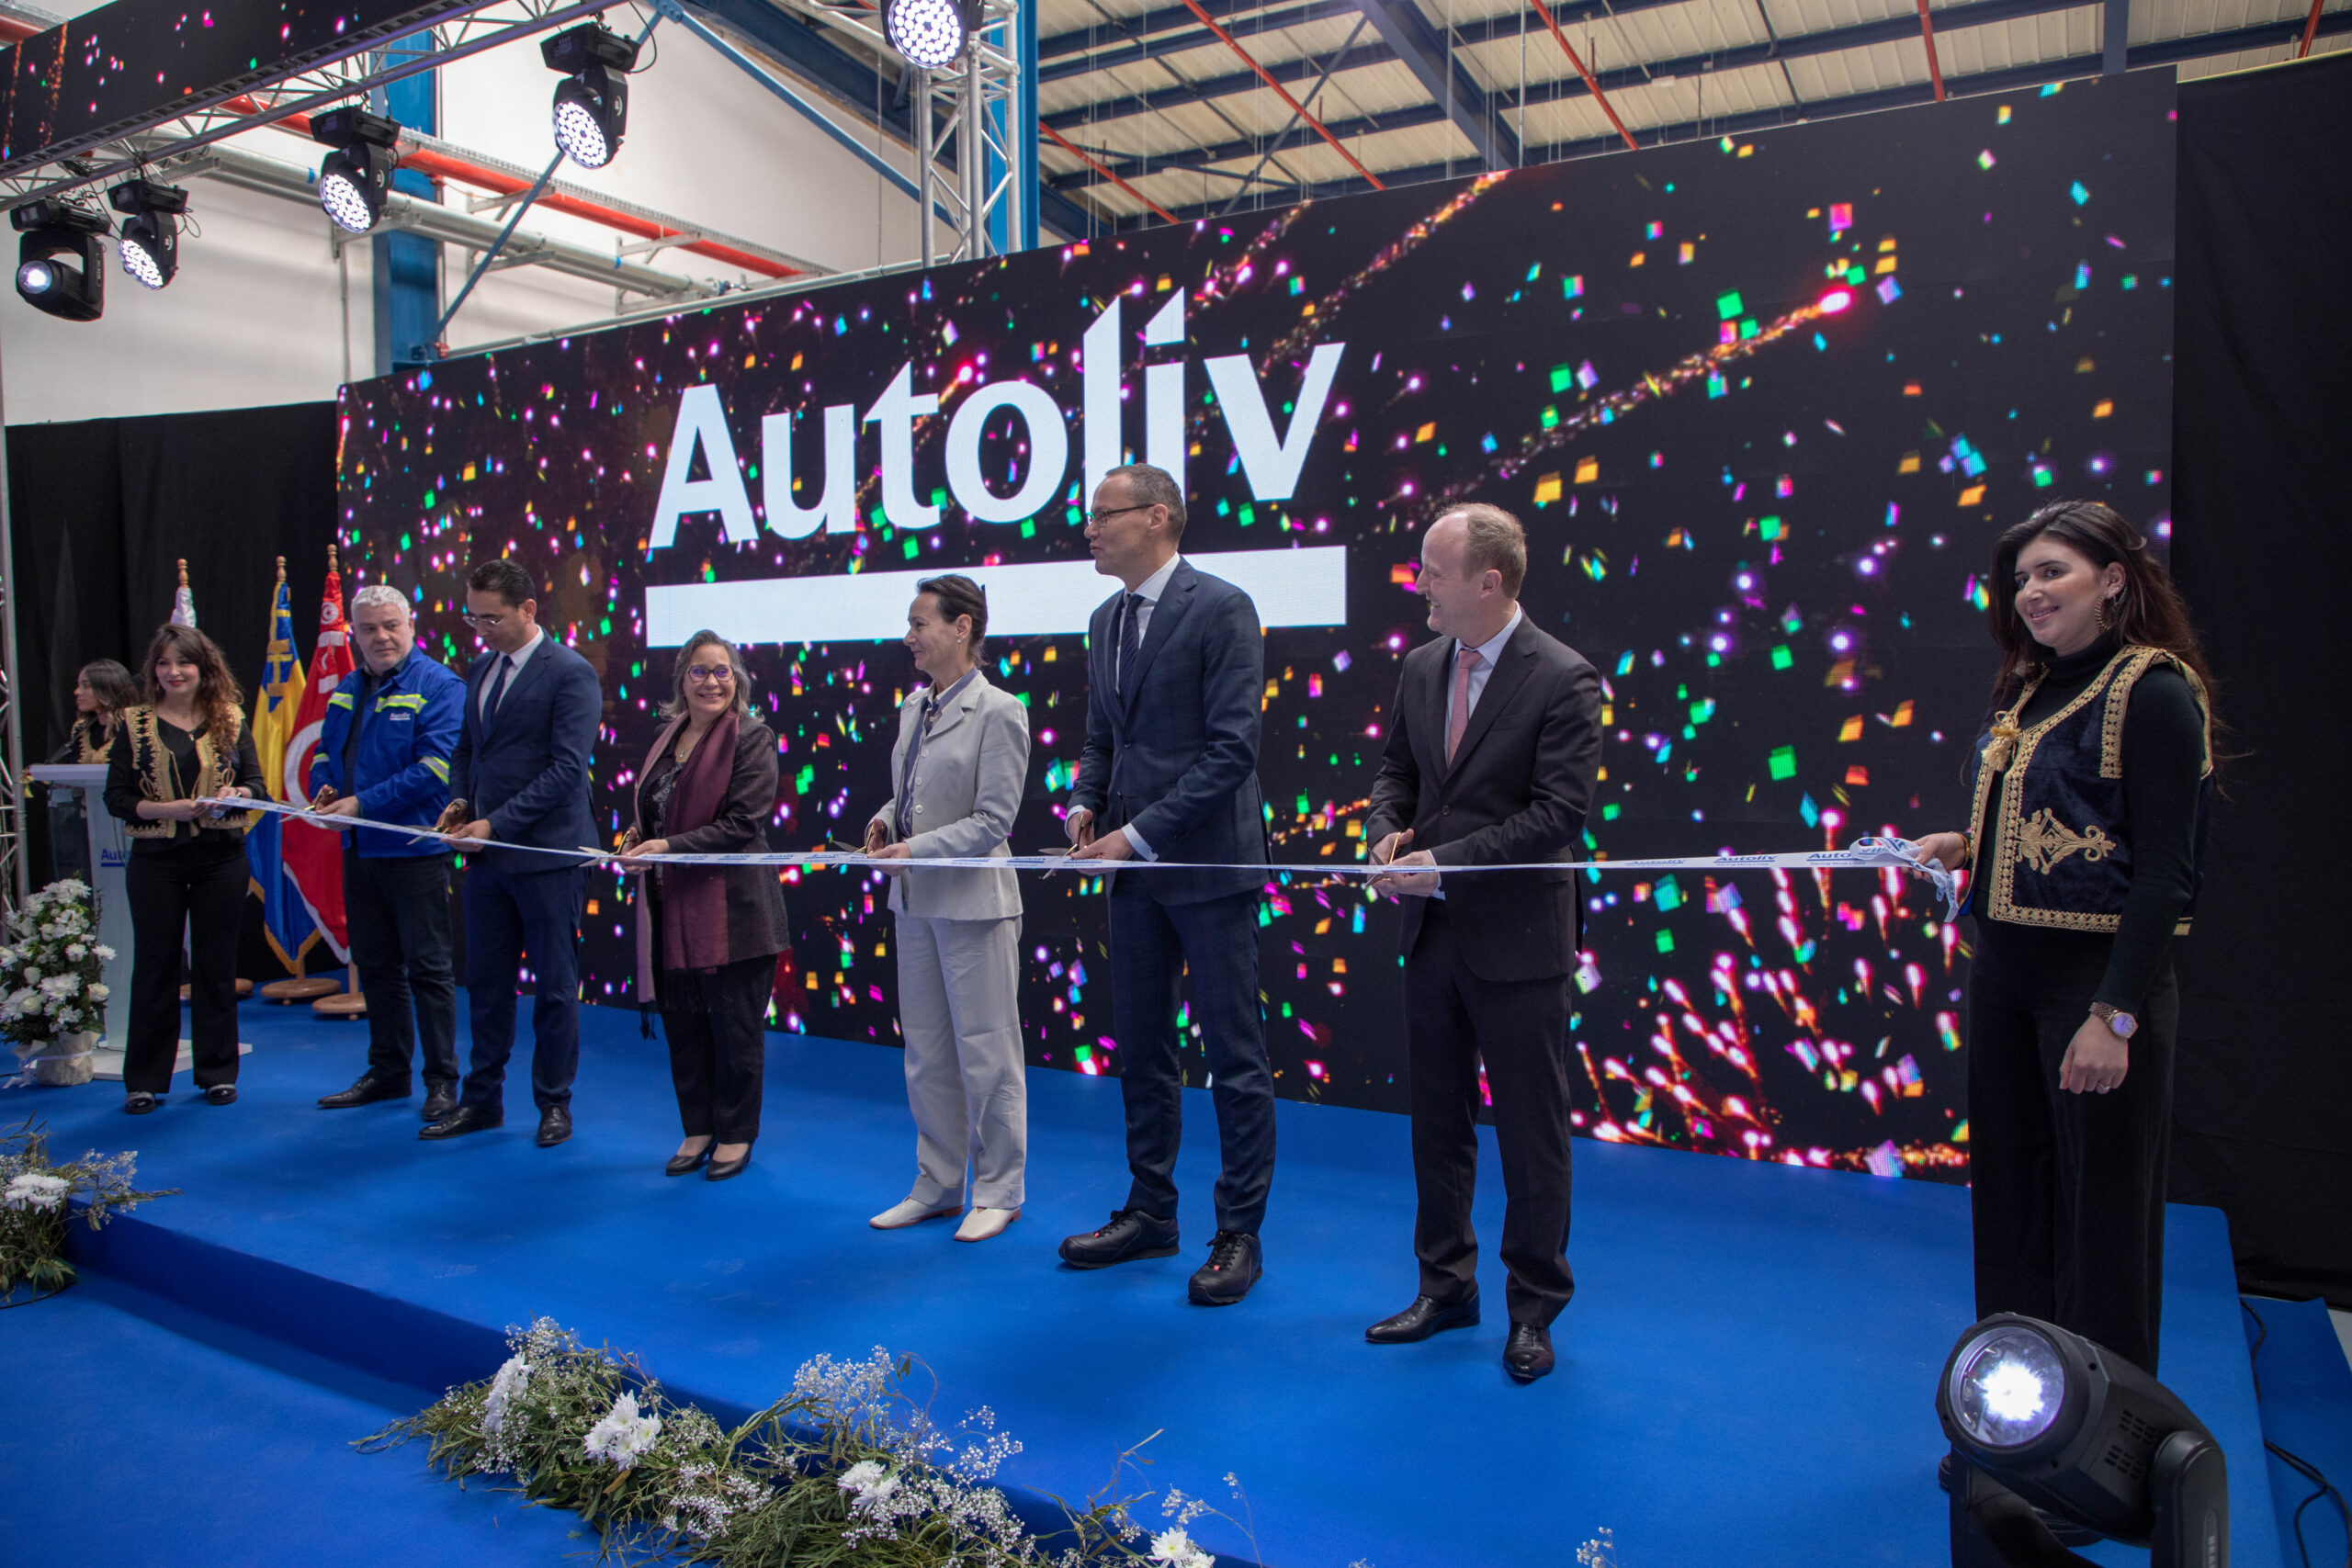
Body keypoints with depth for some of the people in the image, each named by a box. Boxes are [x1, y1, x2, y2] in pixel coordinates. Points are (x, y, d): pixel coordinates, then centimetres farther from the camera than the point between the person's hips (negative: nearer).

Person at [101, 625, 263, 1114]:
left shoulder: (229, 720, 5)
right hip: (156, 860, 0)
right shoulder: (135, 724, 3)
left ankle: (218, 1072, 16)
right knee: (154, 965, 4)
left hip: (221, 858, 0)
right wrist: (169, 809, -16)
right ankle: (144, 1079, 14)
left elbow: (256, 783, 4)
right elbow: (117, 797, 0)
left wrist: (235, 793, -18)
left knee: (216, 964, 7)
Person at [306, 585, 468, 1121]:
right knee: (375, 965, 16)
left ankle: (442, 1081, 8)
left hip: (415, 850, -7)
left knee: (427, 967, -1)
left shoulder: (438, 686, -11)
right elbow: (325, 751, 21)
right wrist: (324, 789, -2)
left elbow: (435, 766, -19)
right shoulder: (347, 690, 13)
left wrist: (361, 804, -20)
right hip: (359, 851, 8)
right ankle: (387, 1072, 28)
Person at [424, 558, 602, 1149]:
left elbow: (566, 767, -17)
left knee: (555, 986, 5)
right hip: (488, 855, 7)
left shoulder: (571, 674, -11)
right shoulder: (480, 669, 13)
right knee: (486, 983, 13)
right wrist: (459, 800, 2)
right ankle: (481, 1100, 24)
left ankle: (554, 1104, 17)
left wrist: (496, 824, -19)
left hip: (547, 856, -7)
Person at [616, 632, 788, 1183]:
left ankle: (737, 1134, 20)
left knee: (734, 1025, 4)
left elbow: (741, 825, -17)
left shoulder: (752, 739, -9)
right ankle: (698, 1130, 28)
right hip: (674, 907, 7)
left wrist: (669, 847, -22)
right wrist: (639, 837, 3)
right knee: (681, 1021, 13)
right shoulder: (668, 736, 12)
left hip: (732, 905, -6)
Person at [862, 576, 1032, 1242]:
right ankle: (937, 1186, 29)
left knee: (986, 1051, 3)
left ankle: (997, 1192, 19)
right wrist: (886, 819, -1)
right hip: (915, 901, 8)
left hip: (973, 901, -8)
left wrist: (917, 848, -21)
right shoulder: (914, 705, 10)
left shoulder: (998, 711, -13)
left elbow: (993, 821, -15)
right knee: (925, 1052, 15)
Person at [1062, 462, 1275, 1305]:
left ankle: (1238, 1234, 15)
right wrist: (1087, 802, 1)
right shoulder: (1106, 619, 13)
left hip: (1209, 863, -7)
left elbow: (1234, 748, -17)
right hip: (1134, 863, 8)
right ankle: (1150, 1212, 29)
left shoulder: (1220, 608, -11)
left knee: (1235, 1058, 2)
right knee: (1141, 1046, 14)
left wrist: (1141, 833, -19)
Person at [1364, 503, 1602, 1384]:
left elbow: (1559, 814, -18)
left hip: (1517, 939, -6)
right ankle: (1445, 1287, 32)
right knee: (1436, 1120, 15)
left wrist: (1446, 863, -20)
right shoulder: (1422, 667, 7)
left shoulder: (1563, 681, -13)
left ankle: (1533, 1308, 23)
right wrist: (1388, 833, -4)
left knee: (1531, 1131, 6)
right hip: (1432, 932, 6)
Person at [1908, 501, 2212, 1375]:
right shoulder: (2027, 690, 11)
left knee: (2101, 1210, 3)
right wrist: (1966, 846, 1)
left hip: (2098, 977, -8)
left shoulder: (2153, 690, -12)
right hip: (2003, 974, 8)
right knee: (2009, 1192, 15)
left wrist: (2116, 1015, -20)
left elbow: (2165, 871, -16)